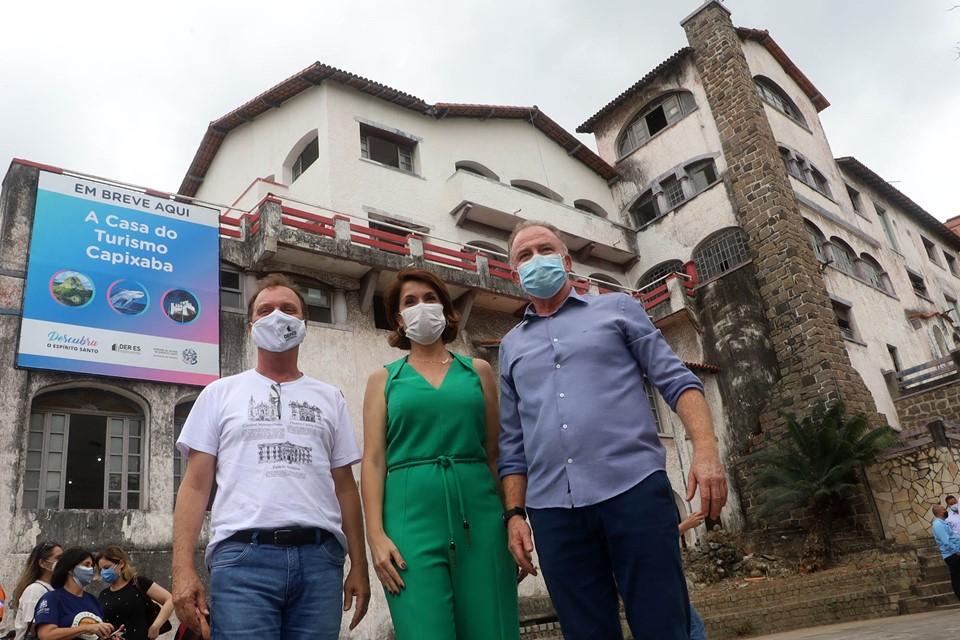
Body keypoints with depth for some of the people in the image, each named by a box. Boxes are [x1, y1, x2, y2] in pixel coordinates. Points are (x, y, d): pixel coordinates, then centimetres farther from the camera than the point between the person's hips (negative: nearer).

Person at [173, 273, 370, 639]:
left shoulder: (329, 398, 16)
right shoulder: (220, 393, 12)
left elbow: (344, 486, 14)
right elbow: (195, 484, 6)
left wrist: (359, 565, 9)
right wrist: (183, 568, -4)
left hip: (320, 558, 2)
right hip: (242, 556, -1)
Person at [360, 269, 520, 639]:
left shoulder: (478, 371, 13)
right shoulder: (384, 379, 11)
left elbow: (496, 454, 12)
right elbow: (373, 460, 4)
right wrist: (375, 534, -7)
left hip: (479, 513, 1)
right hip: (412, 516, -1)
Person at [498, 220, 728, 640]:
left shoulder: (617, 308, 13)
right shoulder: (512, 345, 19)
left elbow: (675, 379, 5)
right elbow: (512, 444, 18)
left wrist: (705, 450, -10)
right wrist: (515, 513, 7)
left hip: (634, 488, -2)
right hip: (552, 511, 3)